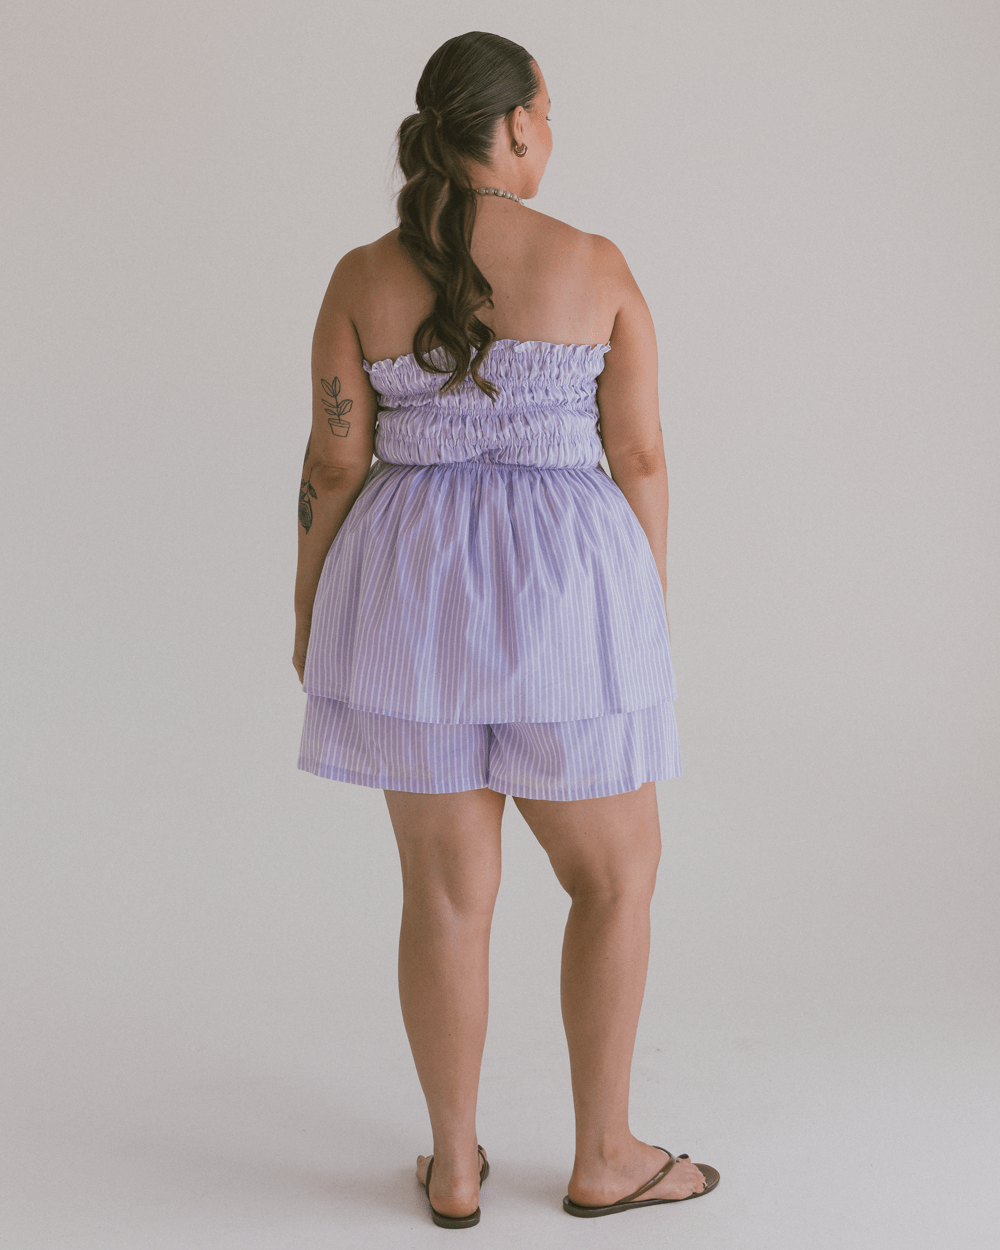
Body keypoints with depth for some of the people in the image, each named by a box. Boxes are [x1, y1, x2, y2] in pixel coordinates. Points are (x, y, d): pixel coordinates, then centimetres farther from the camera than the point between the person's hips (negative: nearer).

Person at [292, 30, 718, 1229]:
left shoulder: (362, 277, -2)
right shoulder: (599, 267, -6)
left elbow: (334, 467, -2)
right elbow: (641, 459, -4)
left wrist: (308, 614, 10)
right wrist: (649, 614, 8)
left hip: (416, 595, 3)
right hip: (564, 593, -2)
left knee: (447, 889, 11)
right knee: (617, 876, 14)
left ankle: (455, 1167, 19)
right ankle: (603, 1155, 21)